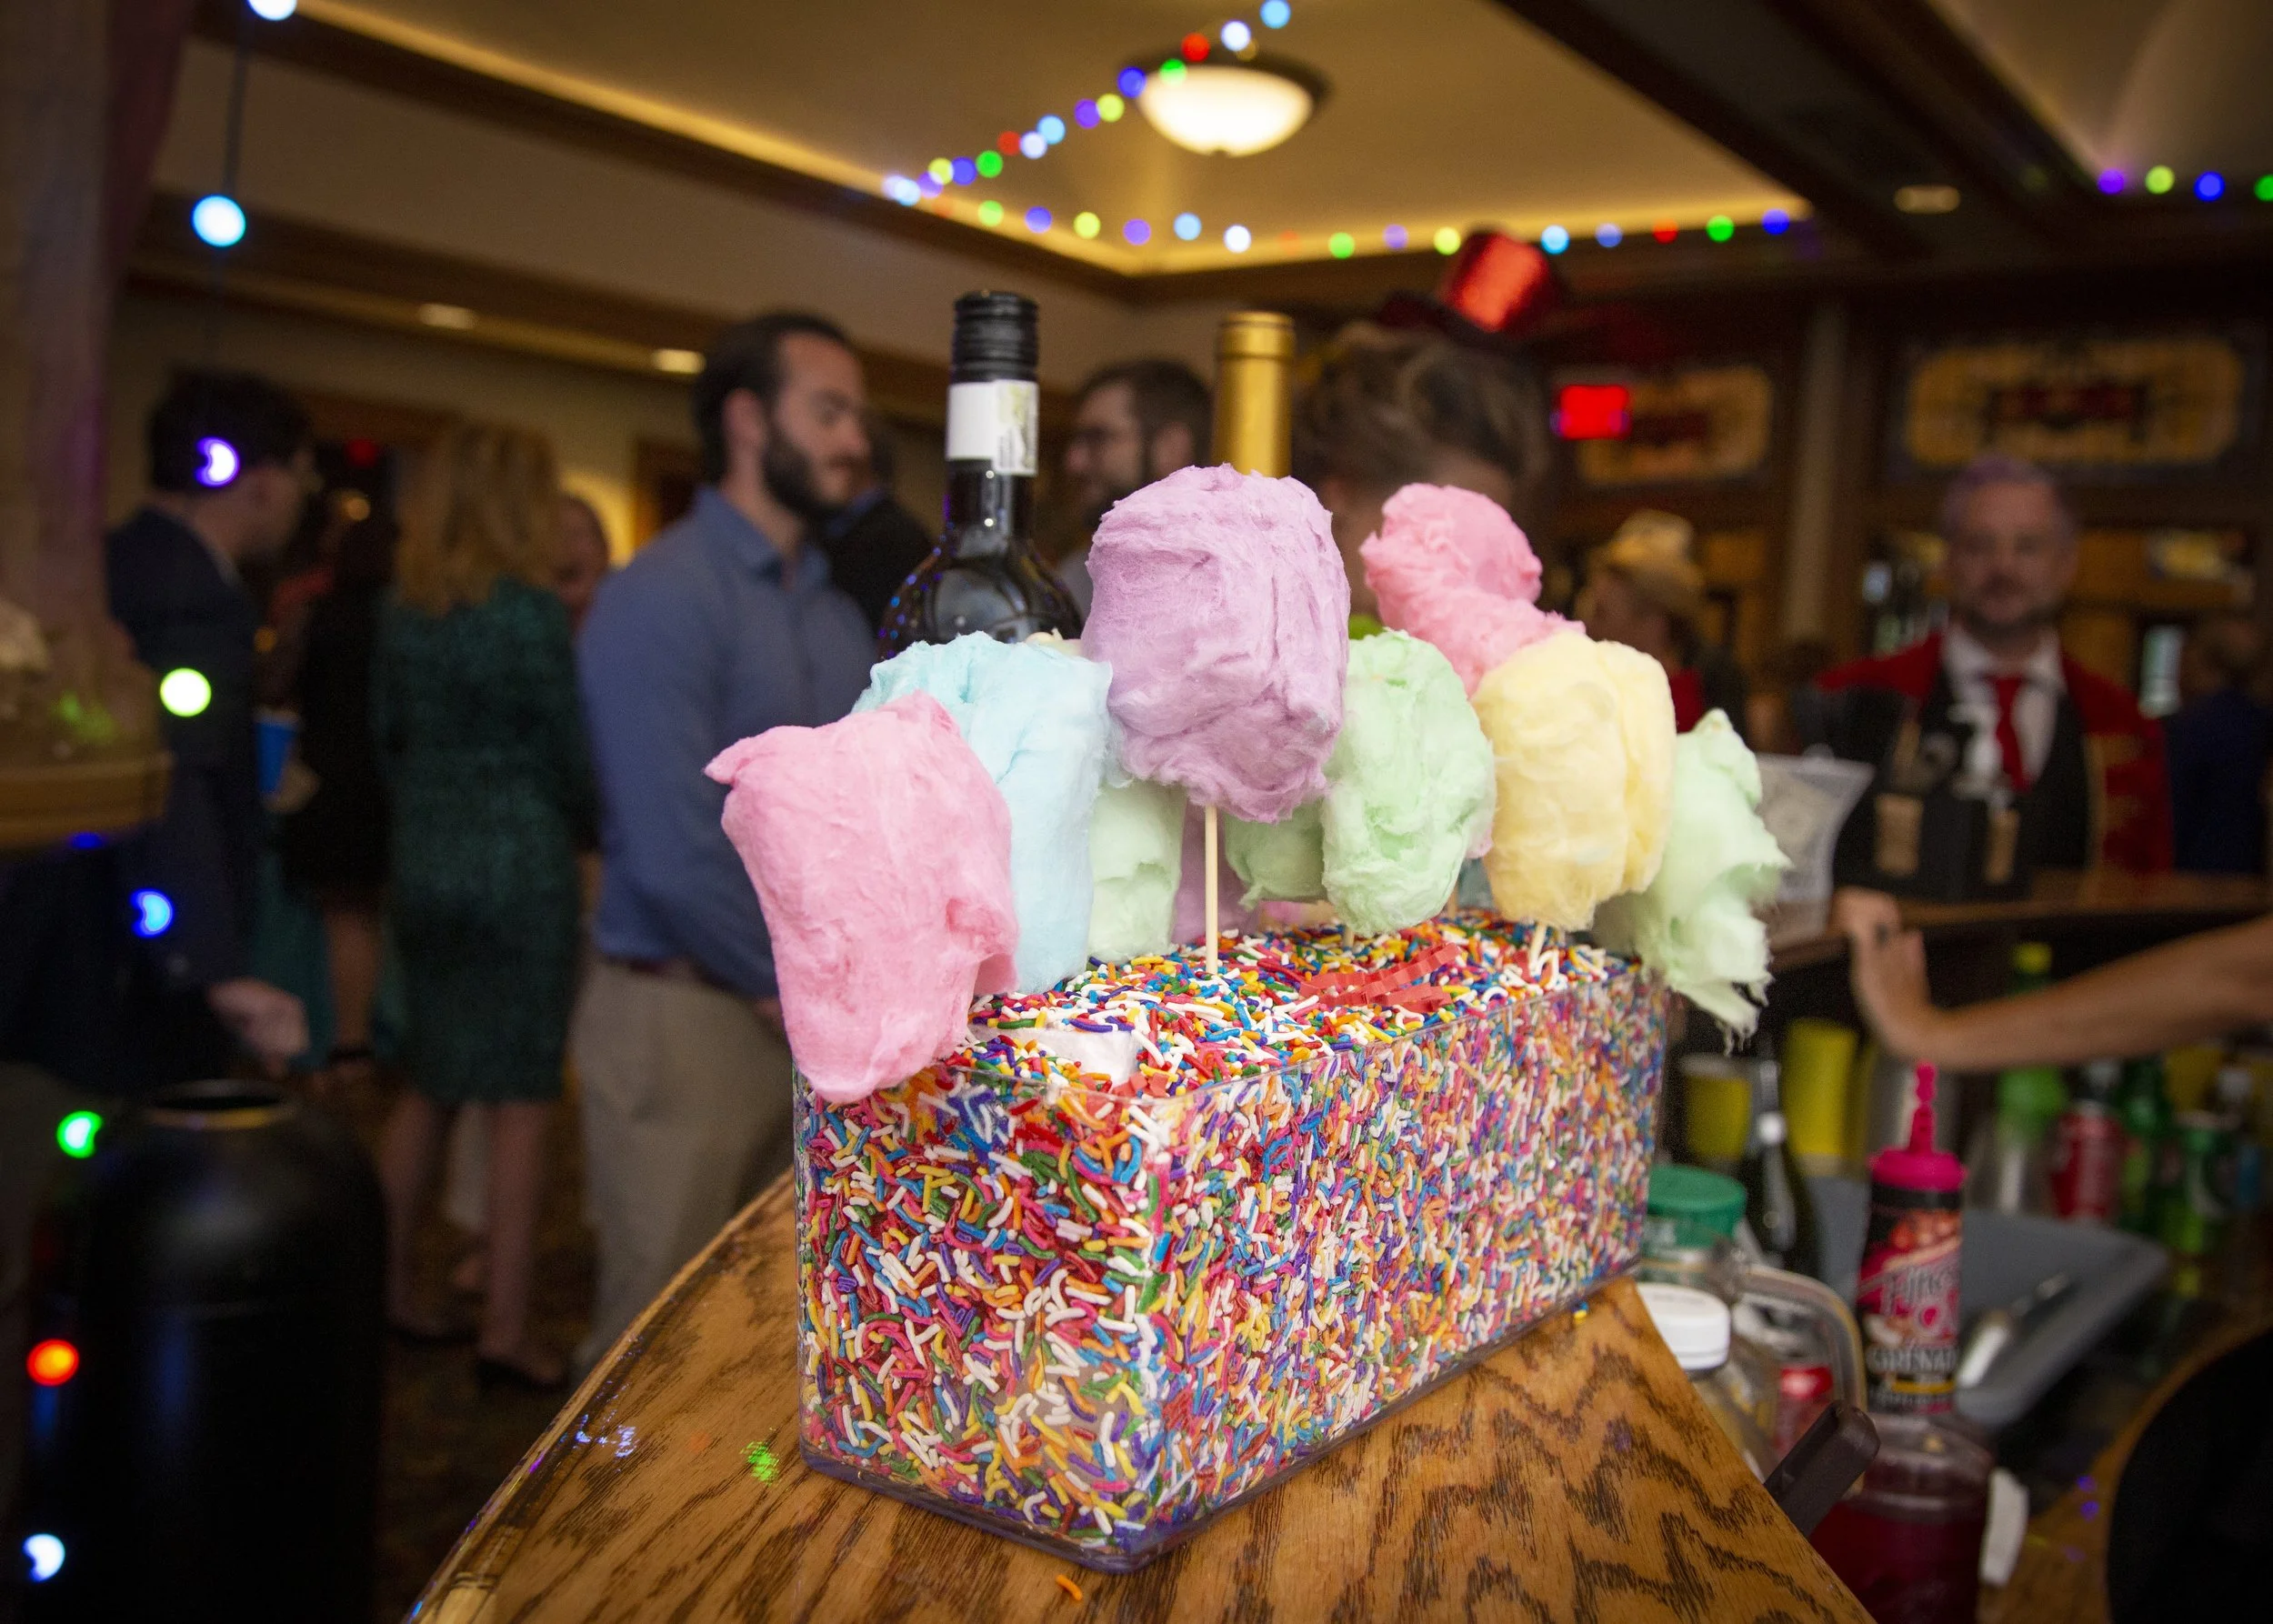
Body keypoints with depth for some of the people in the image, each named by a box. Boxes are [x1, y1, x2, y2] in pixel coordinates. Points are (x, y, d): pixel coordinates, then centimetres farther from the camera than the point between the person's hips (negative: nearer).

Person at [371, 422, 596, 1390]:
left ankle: (387, 1289, 26)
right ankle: (505, 1333, 4)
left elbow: (387, 734, 14)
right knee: (518, 1102, 0)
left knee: (429, 1086, 18)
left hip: (422, 865, 7)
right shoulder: (530, 610, -12)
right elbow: (568, 753, -8)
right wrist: (591, 825, 10)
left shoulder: (402, 610, 6)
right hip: (520, 867, -6)